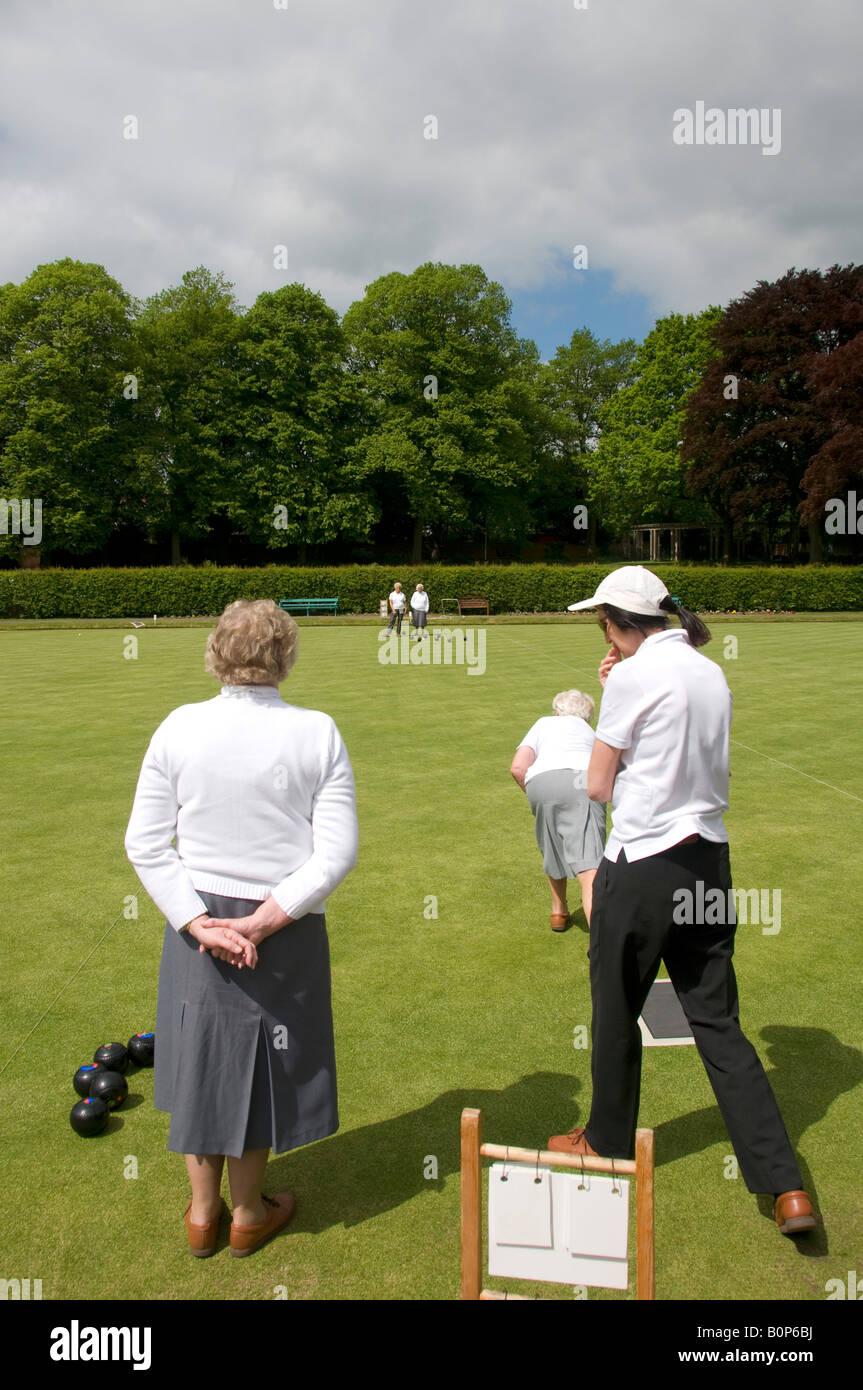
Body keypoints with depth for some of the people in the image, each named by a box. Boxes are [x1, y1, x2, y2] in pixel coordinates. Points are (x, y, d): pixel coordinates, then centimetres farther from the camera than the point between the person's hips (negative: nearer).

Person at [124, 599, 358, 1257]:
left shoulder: (178, 728, -7)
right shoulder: (318, 734, -11)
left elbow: (145, 843, -7)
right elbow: (338, 851, -14)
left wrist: (198, 921, -10)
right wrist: (264, 920, -14)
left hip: (197, 919, 2)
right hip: (287, 932, -1)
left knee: (201, 1058, 20)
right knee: (258, 1065, 17)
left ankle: (202, 1213, 38)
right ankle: (248, 1213, 38)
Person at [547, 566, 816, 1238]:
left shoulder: (634, 677, -12)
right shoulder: (713, 674, 9)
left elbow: (598, 787, -7)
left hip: (642, 866, -7)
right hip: (709, 862, 7)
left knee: (616, 1012, 14)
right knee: (718, 1021, 11)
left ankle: (607, 1142, 34)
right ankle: (786, 1185, 7)